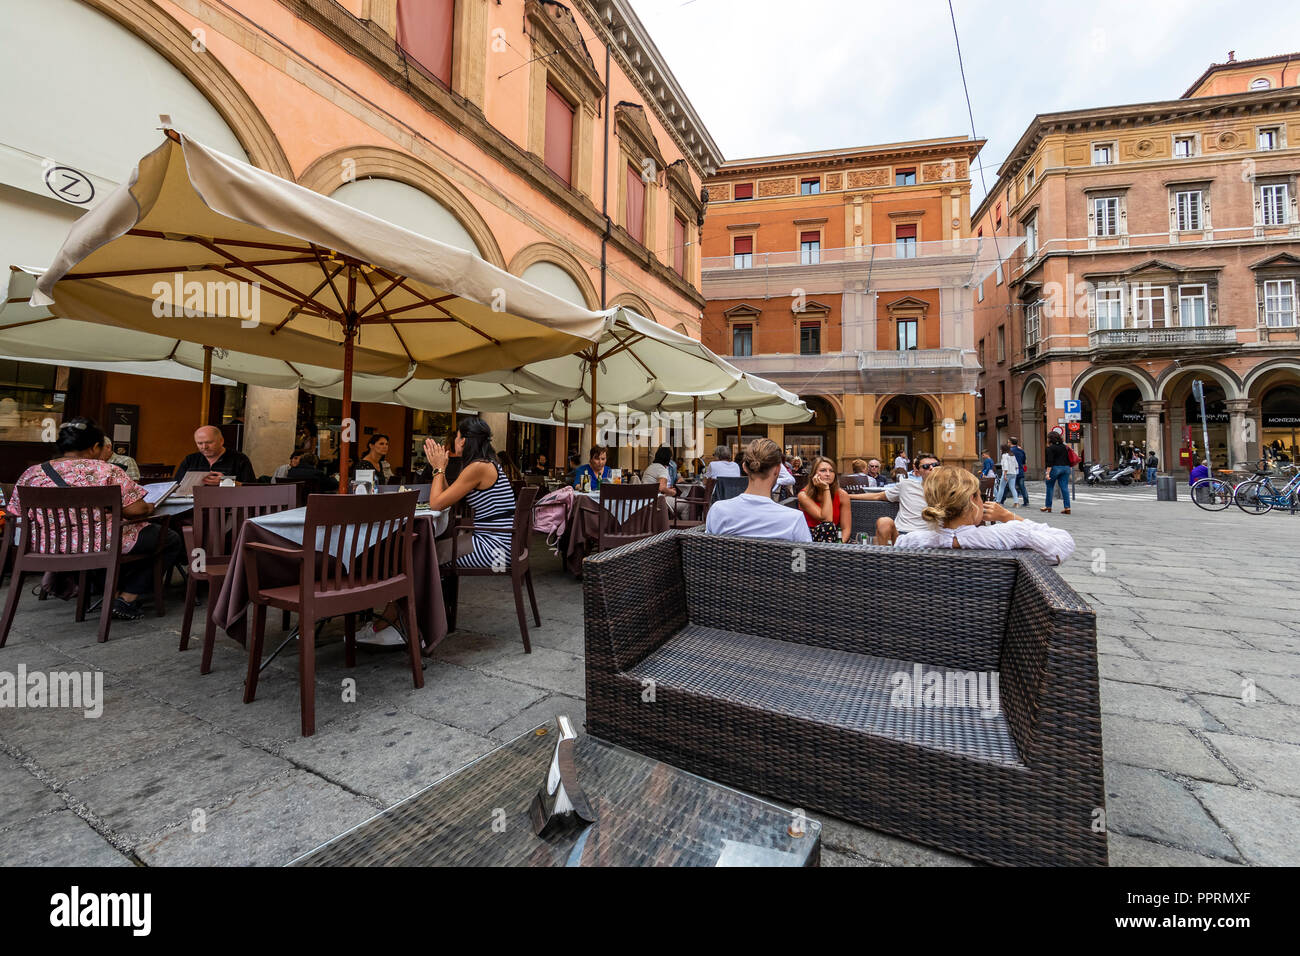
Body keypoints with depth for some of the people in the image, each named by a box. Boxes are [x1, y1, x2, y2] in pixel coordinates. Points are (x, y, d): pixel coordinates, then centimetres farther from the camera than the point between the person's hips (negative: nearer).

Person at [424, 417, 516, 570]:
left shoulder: (478, 467, -17)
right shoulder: (489, 464, 13)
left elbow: (436, 504, -12)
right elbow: (448, 500, 16)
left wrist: (439, 468, 1)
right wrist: (439, 468, 16)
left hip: (495, 546, -9)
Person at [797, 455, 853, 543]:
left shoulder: (842, 495, -3)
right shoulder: (804, 495, -11)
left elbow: (846, 528, -4)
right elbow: (826, 519, -22)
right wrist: (826, 489, -20)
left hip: (834, 538, 1)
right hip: (810, 541, -1)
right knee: (827, 526, -30)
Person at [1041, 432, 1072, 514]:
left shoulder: (1050, 448, -8)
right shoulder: (1064, 447, 12)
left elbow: (1050, 462, -14)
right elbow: (1068, 459, 13)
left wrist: (1047, 473, -16)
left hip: (1055, 468, -6)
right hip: (1066, 468, 6)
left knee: (1049, 487, 7)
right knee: (1064, 487, 4)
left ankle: (1048, 506, 11)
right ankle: (1067, 507, 0)